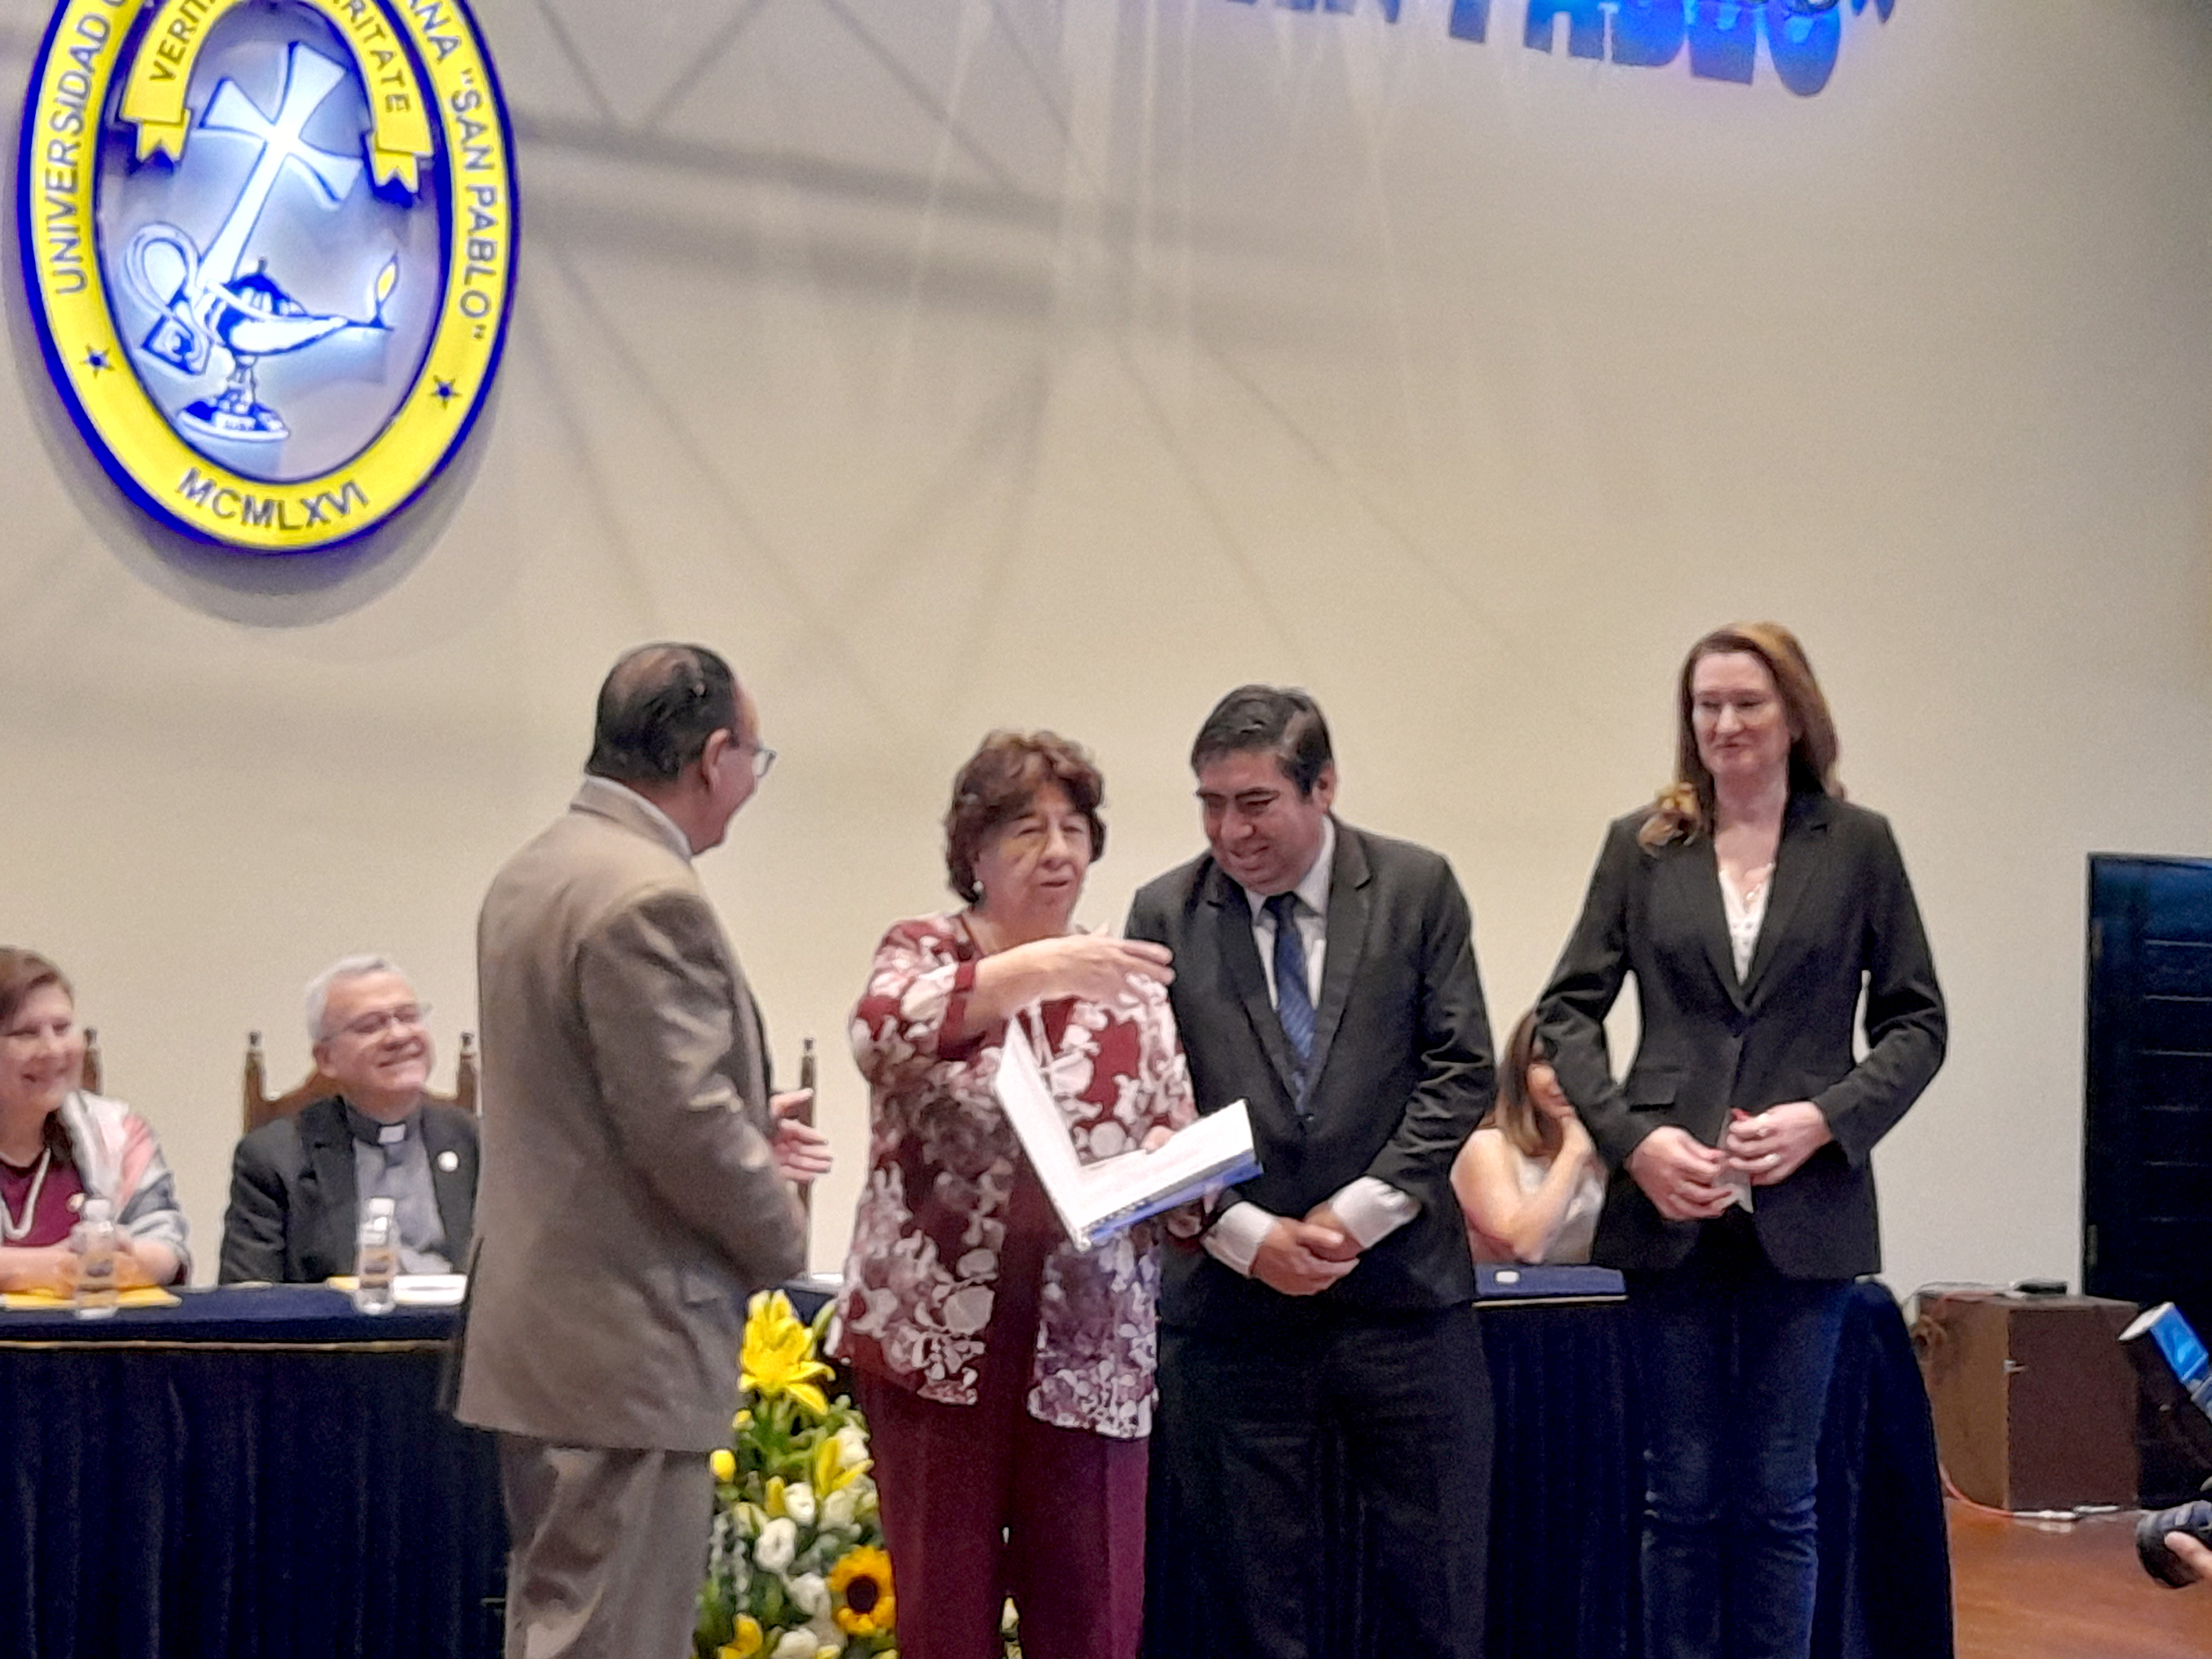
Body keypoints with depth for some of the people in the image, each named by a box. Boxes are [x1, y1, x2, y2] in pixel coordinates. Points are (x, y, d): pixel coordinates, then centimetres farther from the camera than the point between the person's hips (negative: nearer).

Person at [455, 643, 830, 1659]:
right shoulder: (649, 898, -19)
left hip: (542, 1327, 10)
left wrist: (745, 1134, 16)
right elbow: (687, 1128, -21)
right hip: (627, 1348, -10)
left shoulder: (532, 875, 12)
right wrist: (781, 1236, -4)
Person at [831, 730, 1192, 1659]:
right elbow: (880, 1034, -21)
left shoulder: (1128, 983, 9)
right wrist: (1031, 970, -31)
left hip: (1088, 1346, 2)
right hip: (932, 1333, -2)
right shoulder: (923, 953, 2)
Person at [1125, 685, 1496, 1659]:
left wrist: (1360, 1211, -10)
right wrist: (1250, 1236, -10)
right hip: (1234, 1303, 0)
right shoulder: (1165, 915, 2)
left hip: (1404, 1291, 0)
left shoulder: (1417, 889, 2)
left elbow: (1461, 1070, -1)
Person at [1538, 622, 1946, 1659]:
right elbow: (1568, 1010, 5)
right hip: (1670, 1208, 1)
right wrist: (1631, 1136, -9)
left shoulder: (1858, 845, 4)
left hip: (1803, 1210, 0)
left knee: (1778, 1495, 5)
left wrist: (1826, 1117, -11)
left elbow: (1916, 1021, 4)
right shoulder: (1641, 845, 6)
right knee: (1681, 1493, 6)